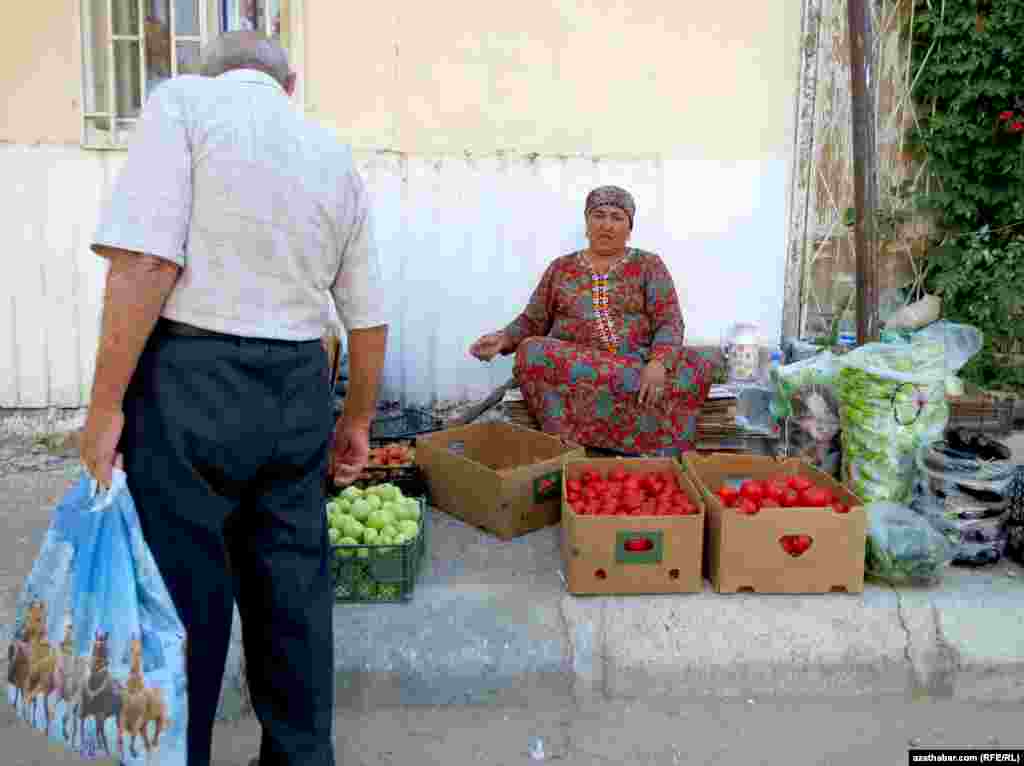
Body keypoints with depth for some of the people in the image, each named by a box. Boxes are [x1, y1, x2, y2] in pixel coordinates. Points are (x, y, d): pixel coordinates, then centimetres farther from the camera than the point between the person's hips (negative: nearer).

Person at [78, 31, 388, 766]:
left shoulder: (184, 100, 0)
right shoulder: (337, 155, 15)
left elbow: (147, 261, -14)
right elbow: (369, 318, 14)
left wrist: (105, 405, -9)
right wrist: (357, 421, 25)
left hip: (192, 382, -5)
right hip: (298, 390, 5)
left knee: (181, 594, 7)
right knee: (293, 588, 15)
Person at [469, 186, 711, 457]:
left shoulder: (648, 265, 8)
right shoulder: (561, 268, 13)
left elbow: (670, 323, -2)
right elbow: (532, 322, 14)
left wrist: (658, 362, -22)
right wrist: (504, 338, -7)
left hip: (638, 366, 0)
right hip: (568, 366, 1)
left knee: (696, 369, -28)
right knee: (531, 352, -30)